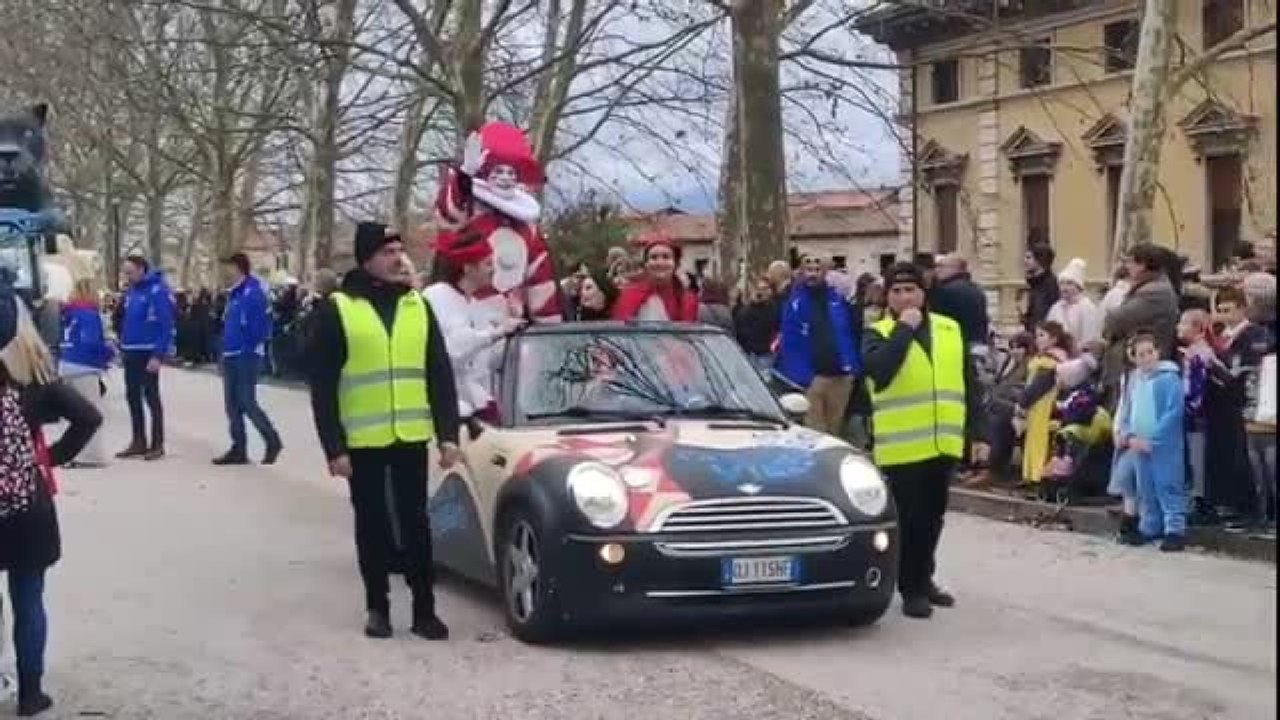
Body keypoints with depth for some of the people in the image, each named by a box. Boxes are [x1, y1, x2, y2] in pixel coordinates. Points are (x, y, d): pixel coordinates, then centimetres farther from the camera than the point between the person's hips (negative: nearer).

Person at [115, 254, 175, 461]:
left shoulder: (158, 290, -15)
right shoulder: (132, 290, 10)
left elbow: (167, 325, -19)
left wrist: (158, 356, -22)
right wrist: (123, 347, 10)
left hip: (148, 354, -8)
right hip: (131, 353, 8)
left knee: (151, 397, -1)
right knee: (133, 397, 11)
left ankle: (157, 444, 6)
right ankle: (138, 442, 20)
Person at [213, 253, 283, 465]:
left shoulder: (254, 292, -15)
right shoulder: (234, 293, 13)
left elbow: (260, 325, -19)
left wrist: (250, 350, -20)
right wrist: (226, 349, 13)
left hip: (247, 356, -9)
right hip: (231, 356, 9)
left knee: (247, 402, -7)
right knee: (232, 404, 9)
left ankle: (272, 441, 9)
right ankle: (239, 449, 15)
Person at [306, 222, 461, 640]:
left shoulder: (418, 305, 8)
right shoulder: (337, 309, -3)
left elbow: (440, 374, 8)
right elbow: (322, 386, -4)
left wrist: (448, 434, 1)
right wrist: (333, 446, -10)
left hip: (411, 437, 2)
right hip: (362, 441, -2)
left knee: (415, 523, 6)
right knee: (373, 525, 8)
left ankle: (424, 609, 12)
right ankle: (377, 608, 19)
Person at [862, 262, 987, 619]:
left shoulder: (950, 329, 10)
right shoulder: (878, 334, -3)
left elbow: (969, 385, 13)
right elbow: (878, 370, -25)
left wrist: (978, 433, 9)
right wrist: (904, 329, -18)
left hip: (943, 443, 5)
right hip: (904, 447, -5)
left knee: (933, 516, 16)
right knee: (909, 519, -2)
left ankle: (923, 578, 32)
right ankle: (911, 589, 7)